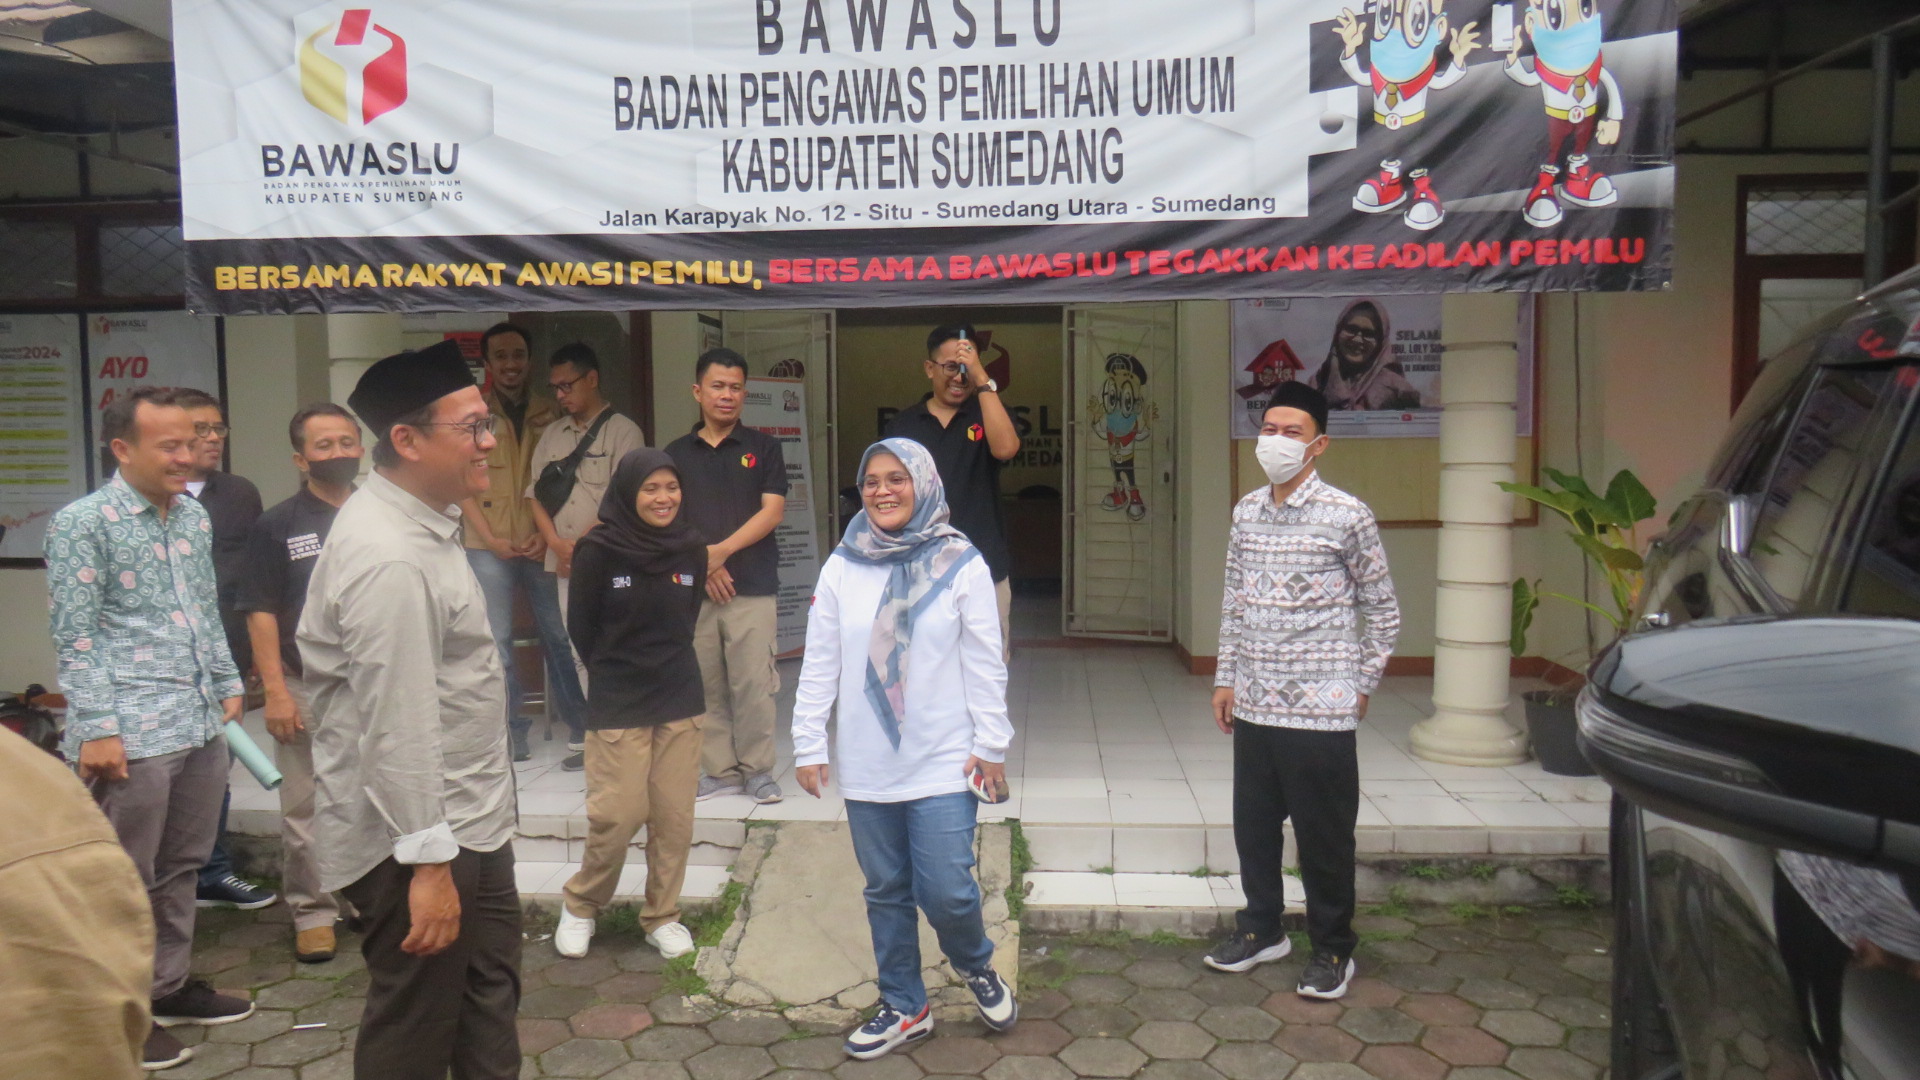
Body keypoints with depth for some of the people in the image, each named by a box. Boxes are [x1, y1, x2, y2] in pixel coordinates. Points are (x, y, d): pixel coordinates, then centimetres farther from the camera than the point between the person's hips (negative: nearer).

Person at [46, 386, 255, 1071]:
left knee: (180, 869, 16)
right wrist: (97, 729, -15)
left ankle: (169, 987, 30)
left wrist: (228, 686, 17)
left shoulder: (195, 517, 12)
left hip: (201, 723, 7)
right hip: (132, 732, -7)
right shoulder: (82, 523, -7)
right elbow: (75, 638, -11)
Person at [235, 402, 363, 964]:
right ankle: (313, 912, 17)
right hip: (308, 688, -3)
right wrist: (275, 692, -11)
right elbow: (262, 615, -5)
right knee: (305, 810, 4)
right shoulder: (276, 527, -2)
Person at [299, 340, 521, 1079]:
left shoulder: (416, 520, 8)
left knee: (490, 989, 23)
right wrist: (427, 862, -25)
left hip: (465, 820, 10)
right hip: (419, 835, -10)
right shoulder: (391, 559, -26)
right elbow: (397, 728, -28)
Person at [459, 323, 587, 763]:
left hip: (543, 546, 1)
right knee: (496, 643, 1)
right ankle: (512, 735, 10)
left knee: (560, 637, 4)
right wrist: (489, 537, -7)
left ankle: (581, 726, 14)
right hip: (489, 547, -1)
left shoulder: (550, 414, 9)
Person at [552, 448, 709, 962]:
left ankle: (662, 915, 23)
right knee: (618, 814, -4)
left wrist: (668, 663, 12)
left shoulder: (692, 547, 0)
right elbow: (581, 628, 1)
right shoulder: (598, 551, -11)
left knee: (675, 814, 6)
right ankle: (580, 905, 22)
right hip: (617, 705, -3)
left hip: (681, 698, 4)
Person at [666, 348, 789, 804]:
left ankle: (758, 769, 9)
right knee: (706, 685, 5)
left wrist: (721, 551, -11)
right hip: (692, 587, 2)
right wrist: (702, 567, -5)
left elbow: (772, 511, -2)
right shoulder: (677, 452, 12)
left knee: (753, 682, -5)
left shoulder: (763, 447, 6)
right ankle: (720, 770, 16)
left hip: (753, 585, -2)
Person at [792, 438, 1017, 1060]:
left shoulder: (961, 563, -4)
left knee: (946, 891, -5)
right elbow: (819, 664, 5)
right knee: (886, 891, 12)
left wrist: (991, 744, -3)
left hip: (944, 764, -3)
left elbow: (985, 662, -1)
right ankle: (904, 1007, 31)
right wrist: (809, 745, 4)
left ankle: (976, 965, 28)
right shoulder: (842, 567, 3)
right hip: (866, 766, 3)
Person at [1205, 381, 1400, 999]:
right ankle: (1263, 928, 35)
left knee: (1324, 834, 6)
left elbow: (1382, 610, -1)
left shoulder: (1346, 517, -9)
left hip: (1320, 710, -5)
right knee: (1253, 824, 15)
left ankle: (1332, 949, 24)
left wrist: (1362, 687, 0)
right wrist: (1226, 678, 12)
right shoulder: (1247, 511, 7)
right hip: (1253, 705, 5)